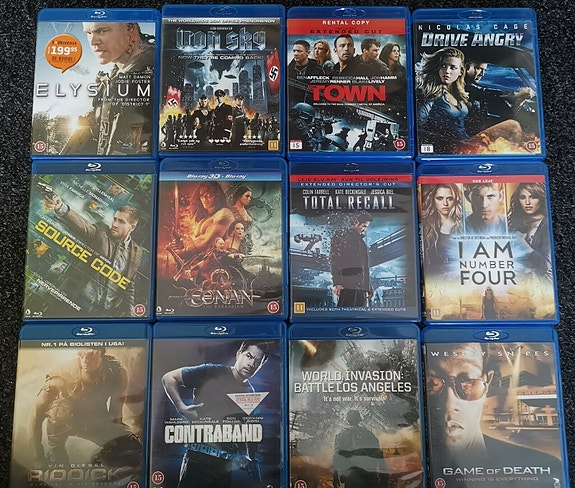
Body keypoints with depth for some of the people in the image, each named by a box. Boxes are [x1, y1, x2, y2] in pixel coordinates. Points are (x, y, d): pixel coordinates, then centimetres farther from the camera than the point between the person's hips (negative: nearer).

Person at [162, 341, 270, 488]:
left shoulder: (251, 394, 9)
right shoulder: (212, 373, -7)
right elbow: (169, 378, -4)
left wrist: (246, 457, 3)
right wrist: (182, 408, -14)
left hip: (226, 463, 5)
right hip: (199, 457, -5)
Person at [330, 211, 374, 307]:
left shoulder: (361, 241, 26)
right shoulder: (341, 235, 2)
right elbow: (334, 260, -9)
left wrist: (369, 287, 18)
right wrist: (337, 283, -19)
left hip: (361, 288, 8)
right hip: (347, 286, -8)